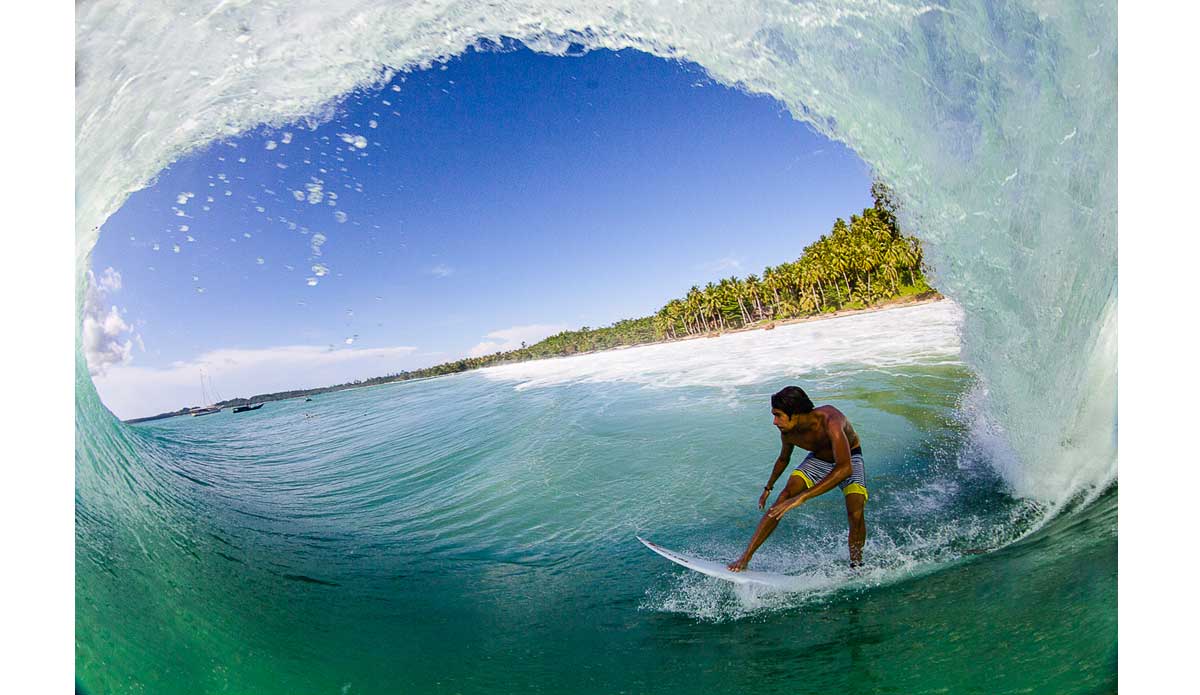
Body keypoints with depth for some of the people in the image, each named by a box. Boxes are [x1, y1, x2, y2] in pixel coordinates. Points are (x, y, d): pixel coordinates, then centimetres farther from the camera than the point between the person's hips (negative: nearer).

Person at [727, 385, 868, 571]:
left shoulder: (829, 421, -39)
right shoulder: (788, 433, -21)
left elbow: (845, 468, -50)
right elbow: (783, 458, 3)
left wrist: (802, 497, -54)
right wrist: (768, 488, 15)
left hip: (849, 459, -3)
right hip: (818, 460, 3)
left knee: (855, 514, -26)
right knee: (783, 498, -17)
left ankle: (856, 568, 2)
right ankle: (745, 557, -16)